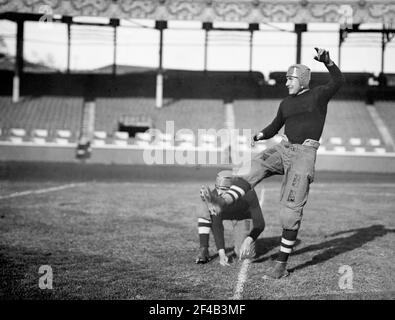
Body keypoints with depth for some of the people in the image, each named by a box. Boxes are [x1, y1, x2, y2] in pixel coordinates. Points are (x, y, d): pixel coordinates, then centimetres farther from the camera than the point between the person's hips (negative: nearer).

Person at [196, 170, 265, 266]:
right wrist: (221, 253, -37)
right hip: (224, 214, 1)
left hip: (242, 217, -1)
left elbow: (259, 223, -37)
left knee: (245, 254, -14)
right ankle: (203, 249, -21)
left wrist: (248, 241, -55)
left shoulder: (248, 193, -40)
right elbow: (216, 226, -30)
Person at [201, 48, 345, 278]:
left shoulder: (319, 95, 3)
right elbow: (274, 128, 28)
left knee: (292, 208, -10)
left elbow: (339, 81, -15)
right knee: (252, 168, -21)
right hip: (283, 149, 6)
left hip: (305, 153, -6)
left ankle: (282, 263, -5)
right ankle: (224, 201, -45)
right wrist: (256, 137, 9)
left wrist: (327, 61, -31)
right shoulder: (286, 103, 19)